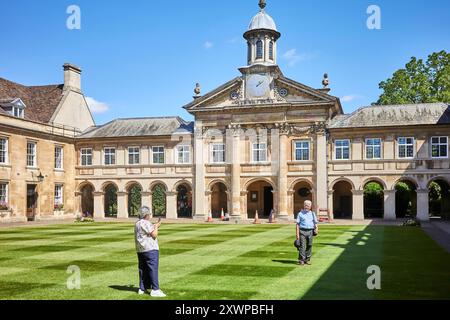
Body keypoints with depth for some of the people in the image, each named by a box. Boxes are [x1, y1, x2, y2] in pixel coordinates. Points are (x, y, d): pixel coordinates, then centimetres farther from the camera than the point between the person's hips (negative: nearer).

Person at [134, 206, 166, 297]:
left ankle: (142, 288, 16)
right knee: (153, 269, -8)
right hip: (150, 249, -10)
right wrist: (156, 227, 2)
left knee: (143, 269, 13)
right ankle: (155, 290, -10)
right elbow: (154, 235, -13)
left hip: (140, 250, 10)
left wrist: (154, 227, 23)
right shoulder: (146, 223, -14)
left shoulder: (137, 224, 15)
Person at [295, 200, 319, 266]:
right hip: (302, 231, -3)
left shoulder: (312, 214, 15)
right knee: (302, 246, -8)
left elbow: (316, 222, 15)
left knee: (309, 246, 4)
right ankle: (301, 260, -6)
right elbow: (297, 224, 4)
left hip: (310, 231, 3)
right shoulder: (300, 214, 7)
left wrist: (316, 228, -7)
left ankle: (307, 259, 14)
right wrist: (297, 234, -4)